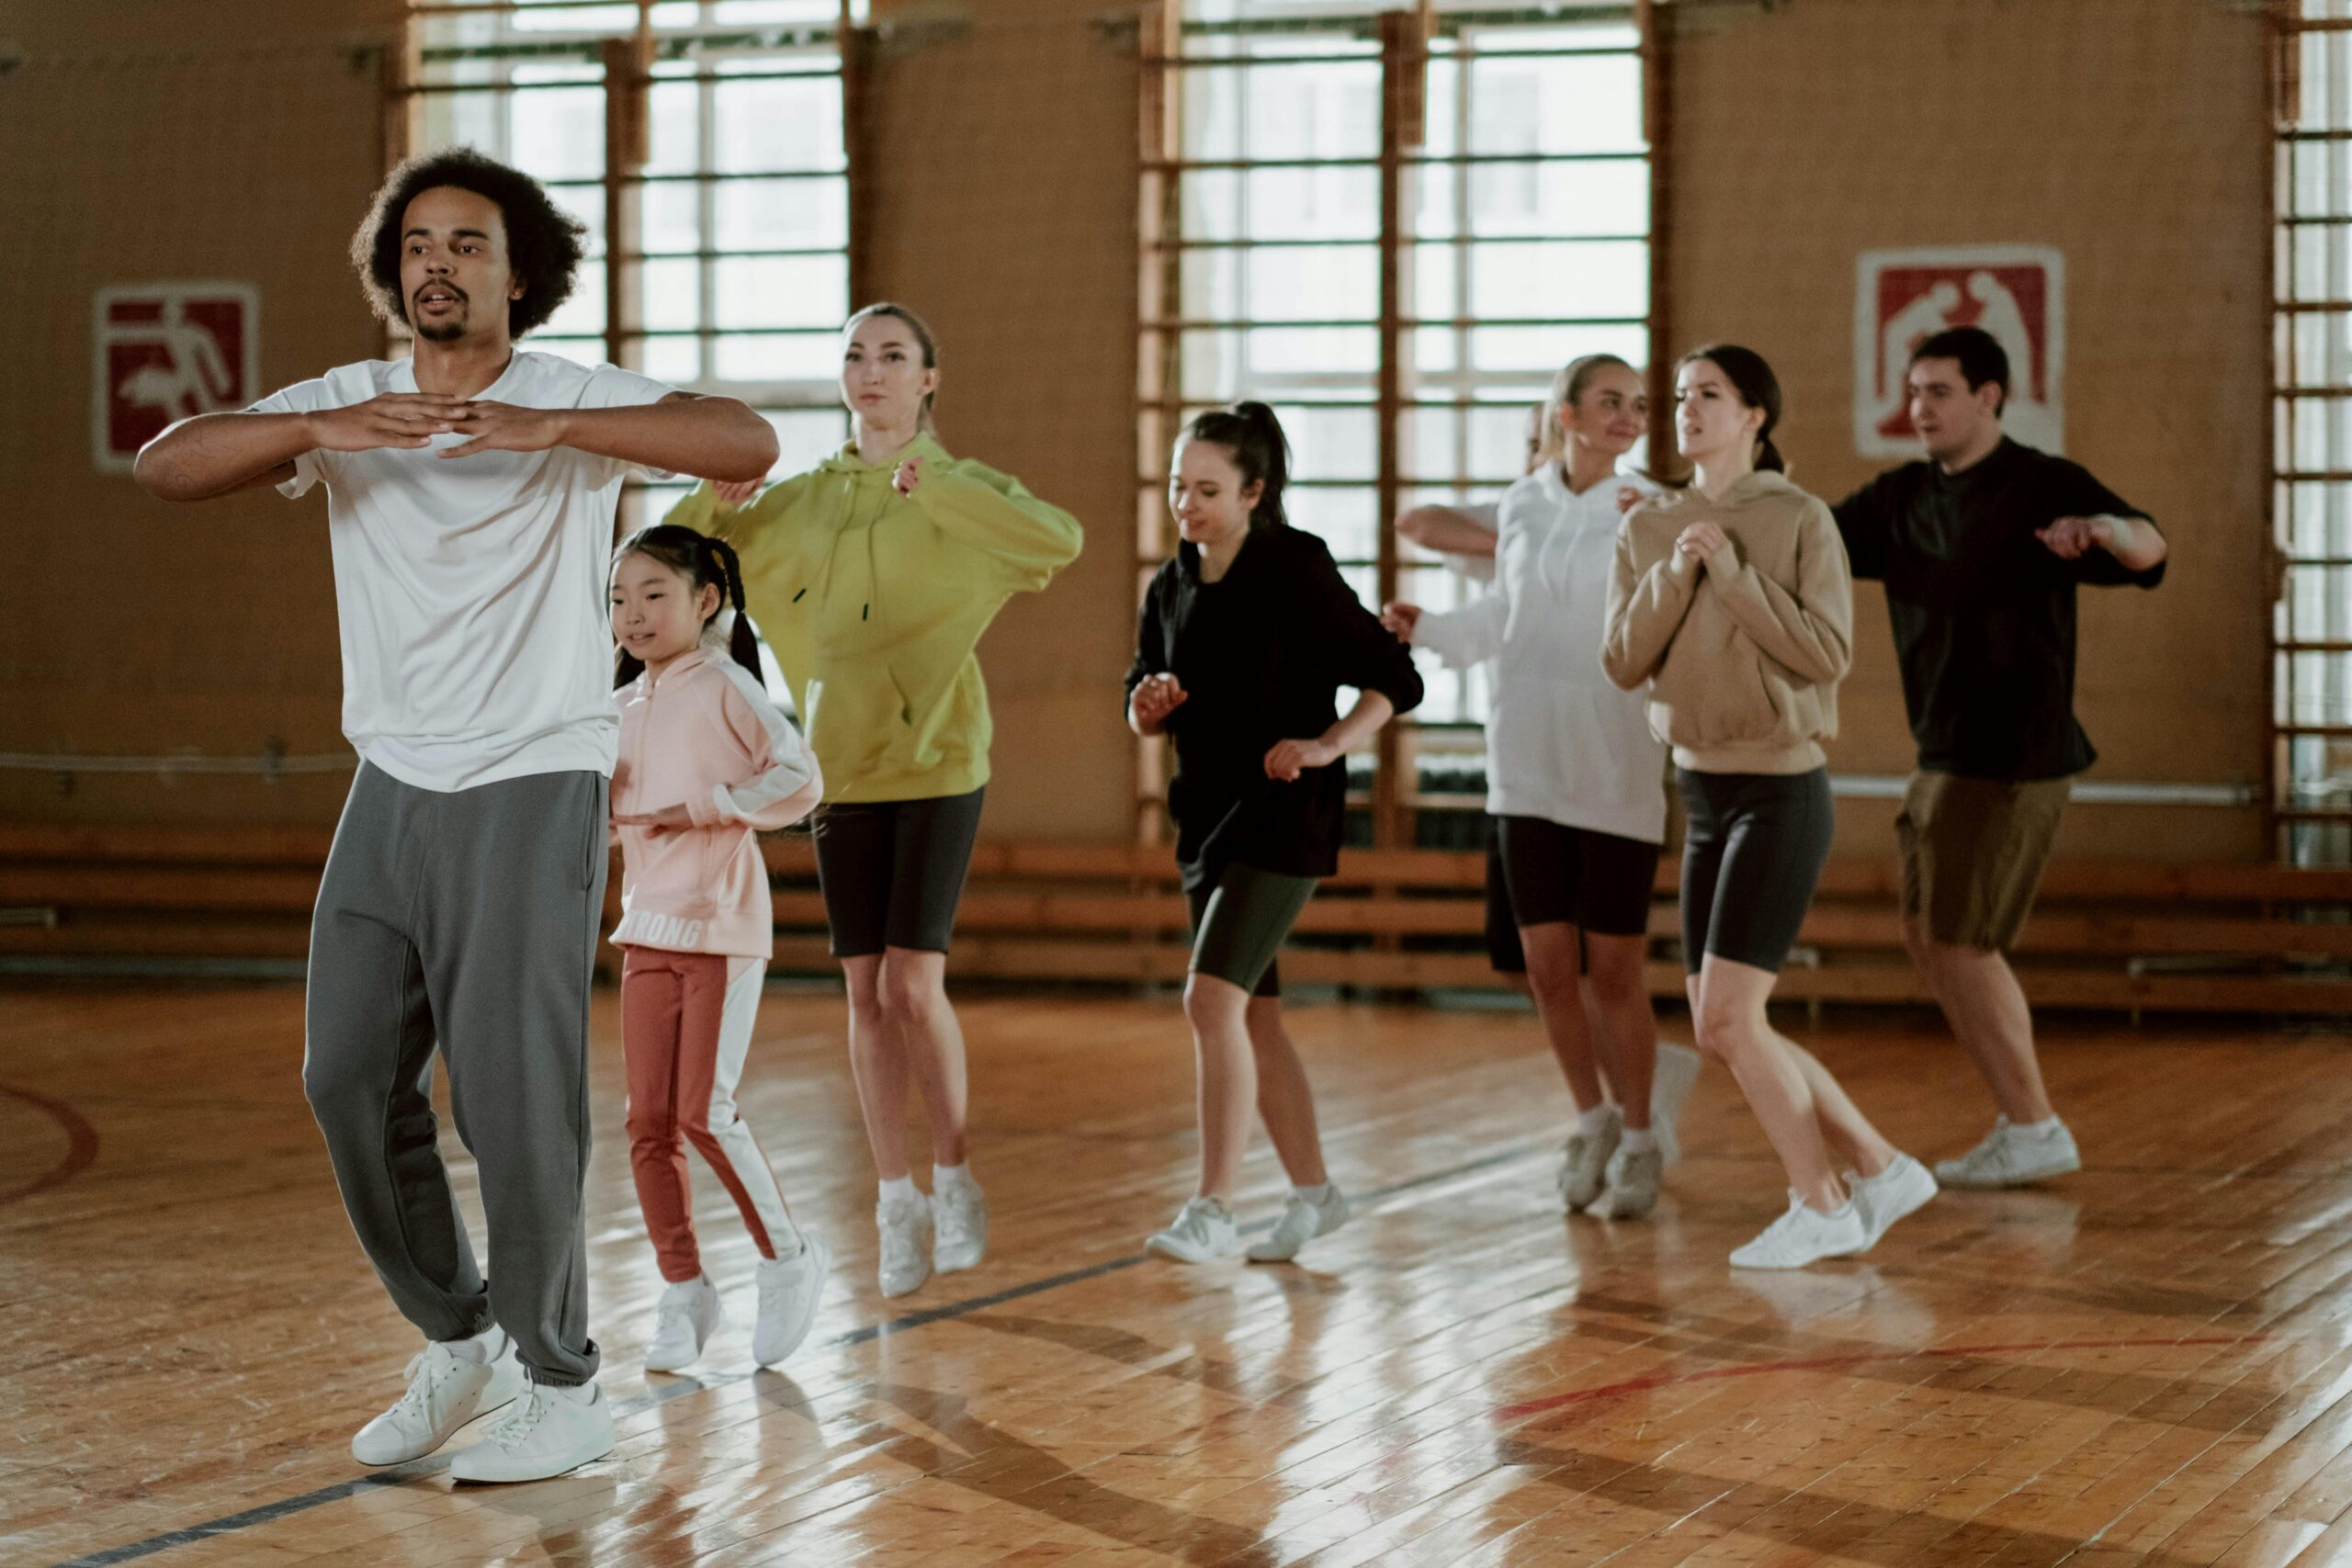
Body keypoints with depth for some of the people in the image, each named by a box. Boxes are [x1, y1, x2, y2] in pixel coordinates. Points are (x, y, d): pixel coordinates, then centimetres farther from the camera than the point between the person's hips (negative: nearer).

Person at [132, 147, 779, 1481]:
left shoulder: (577, 399, -6)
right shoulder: (345, 406, 4)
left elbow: (749, 444, -22)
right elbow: (165, 464, -8)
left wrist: (549, 427, -32)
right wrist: (316, 431, -26)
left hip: (534, 791, -5)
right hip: (393, 790, 5)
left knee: (514, 1090, -6)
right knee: (352, 1078, 6)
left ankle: (565, 1390, 8)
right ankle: (457, 1341, 25)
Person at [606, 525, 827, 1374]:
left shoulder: (724, 688, -9)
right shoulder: (626, 704, 11)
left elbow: (798, 779, -16)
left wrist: (697, 807, -18)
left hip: (722, 927, -6)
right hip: (648, 928, 6)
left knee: (704, 1112, -9)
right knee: (649, 1120, 3)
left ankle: (788, 1256, 11)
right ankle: (683, 1291, 12)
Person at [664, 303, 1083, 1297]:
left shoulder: (962, 491, -3)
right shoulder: (804, 501, 8)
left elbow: (1061, 540, -23)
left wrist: (935, 488, -29)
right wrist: (713, 496, -13)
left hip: (937, 767, -3)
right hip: (841, 768, 3)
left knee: (912, 984, -11)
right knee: (866, 992, 4)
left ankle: (954, 1177, 10)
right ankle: (898, 1207, 13)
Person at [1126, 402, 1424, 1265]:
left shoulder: (1297, 573, -11)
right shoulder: (1171, 588, 7)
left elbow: (1395, 680, -9)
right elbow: (1145, 714, 17)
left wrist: (1326, 747, -21)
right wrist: (1149, 703, -6)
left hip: (1283, 815, -7)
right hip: (1207, 814, 8)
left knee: (1213, 998, -18)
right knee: (1252, 1014, 12)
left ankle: (1213, 1208, -16)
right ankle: (1313, 1192, 24)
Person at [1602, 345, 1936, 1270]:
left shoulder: (1799, 520, -9)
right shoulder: (1646, 530, 7)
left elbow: (1828, 653, -17)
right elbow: (1622, 663, -1)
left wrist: (1732, 570, -19)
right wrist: (1677, 574, -14)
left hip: (1781, 792, -7)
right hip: (1702, 796, 7)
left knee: (1727, 1020, -12)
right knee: (1723, 1035, 7)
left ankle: (1818, 1206, 5)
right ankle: (1880, 1170, 20)